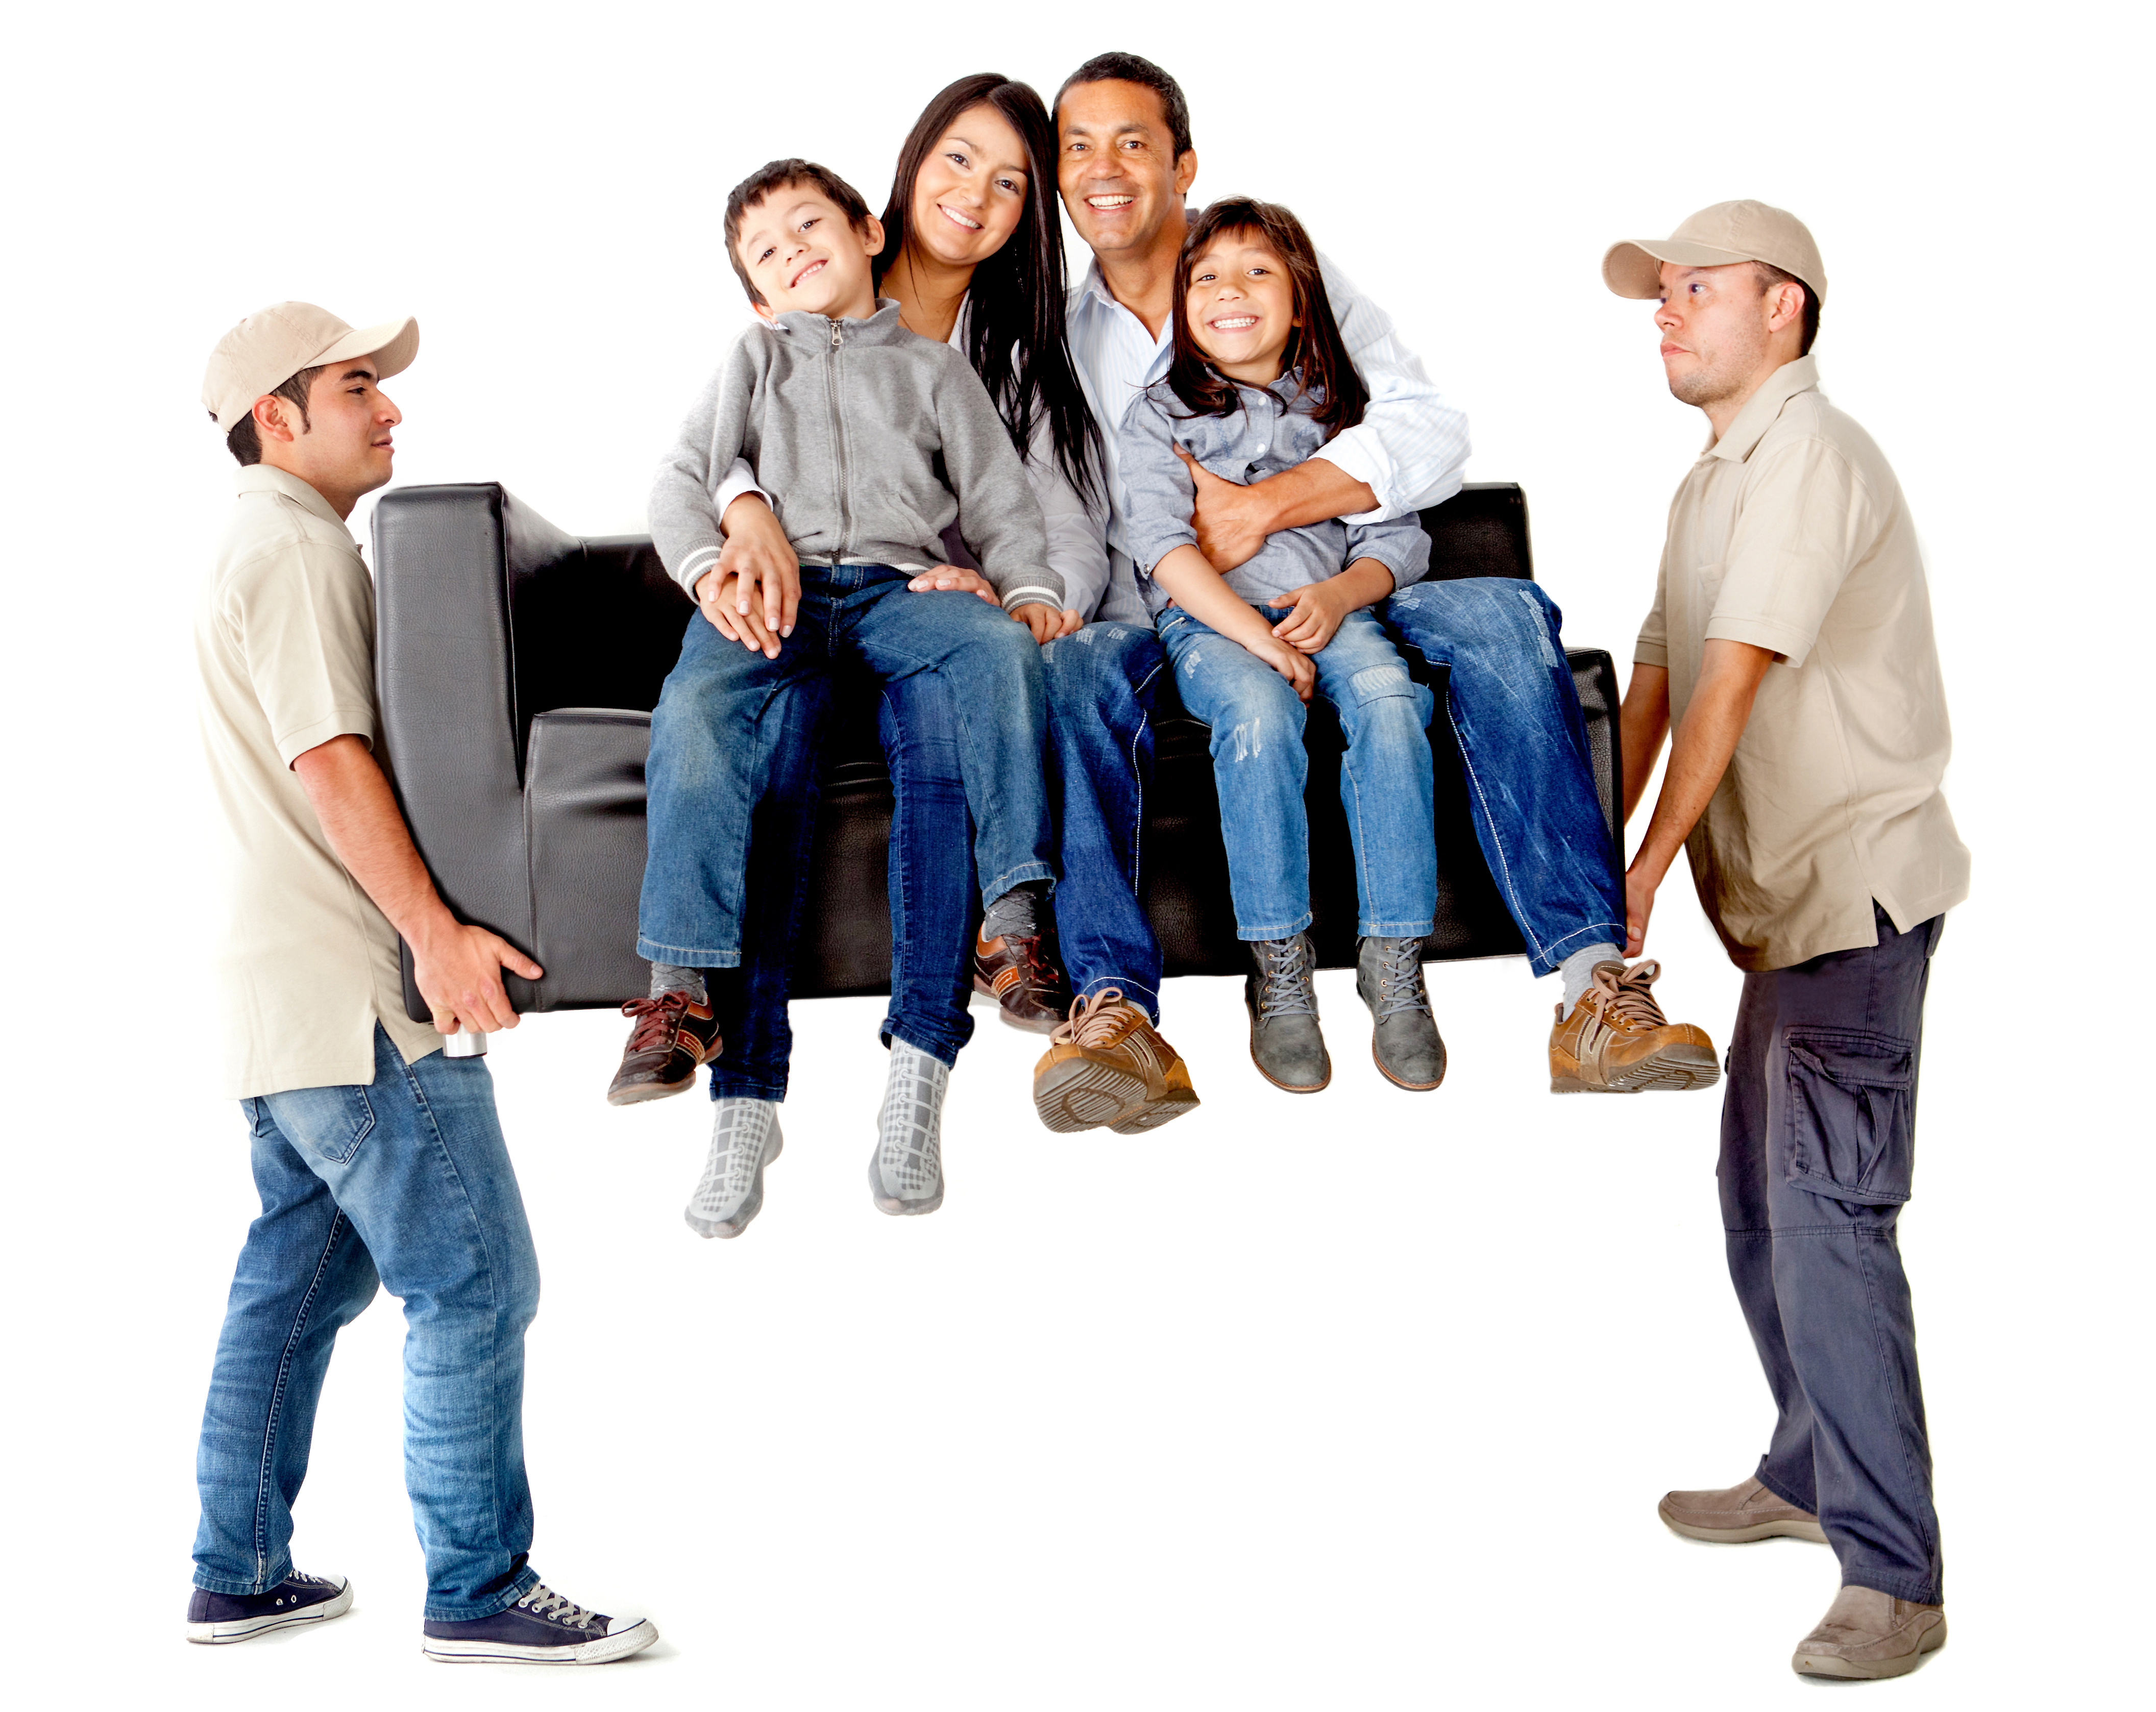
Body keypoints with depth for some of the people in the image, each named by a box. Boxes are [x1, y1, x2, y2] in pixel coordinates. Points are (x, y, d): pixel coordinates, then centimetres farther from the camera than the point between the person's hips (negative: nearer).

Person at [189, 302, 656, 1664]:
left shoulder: (274, 551, 22)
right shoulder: (297, 553, -11)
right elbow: (330, 761, -21)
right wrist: (439, 931, -24)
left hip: (293, 990, 11)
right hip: (358, 993, -11)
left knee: (297, 1282, 14)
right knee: (472, 1282, -7)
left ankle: (240, 1577, 21)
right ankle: (479, 1593, -2)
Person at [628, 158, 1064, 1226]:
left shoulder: (933, 368, 27)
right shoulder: (754, 361, 27)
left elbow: (997, 495, 17)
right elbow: (683, 482, 14)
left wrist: (1031, 588, -4)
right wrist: (710, 568, -9)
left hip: (897, 586, 1)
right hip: (771, 589, 0)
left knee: (999, 648, -34)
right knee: (697, 711, -33)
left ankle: (1018, 905, -41)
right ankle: (683, 988, -38)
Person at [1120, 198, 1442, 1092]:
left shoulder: (1340, 409, 19)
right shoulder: (1160, 414, 11)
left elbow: (1396, 537, 13)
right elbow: (1161, 543, -4)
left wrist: (1340, 593, -11)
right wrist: (1253, 635, -18)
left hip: (1329, 609, 2)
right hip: (1208, 618, -2)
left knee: (1387, 698, -31)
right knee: (1260, 713, -35)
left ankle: (1394, 964, -30)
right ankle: (1279, 974, -29)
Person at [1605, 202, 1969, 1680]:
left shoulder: (1808, 454, -15)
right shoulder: (1713, 481, 18)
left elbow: (1735, 682, -22)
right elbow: (1656, 685, 15)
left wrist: (1649, 870, -22)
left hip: (1854, 888, -10)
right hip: (1784, 896, 10)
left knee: (1826, 1218, -14)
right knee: (1762, 1205, 18)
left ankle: (1895, 1575, -9)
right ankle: (1810, 1474, 34)